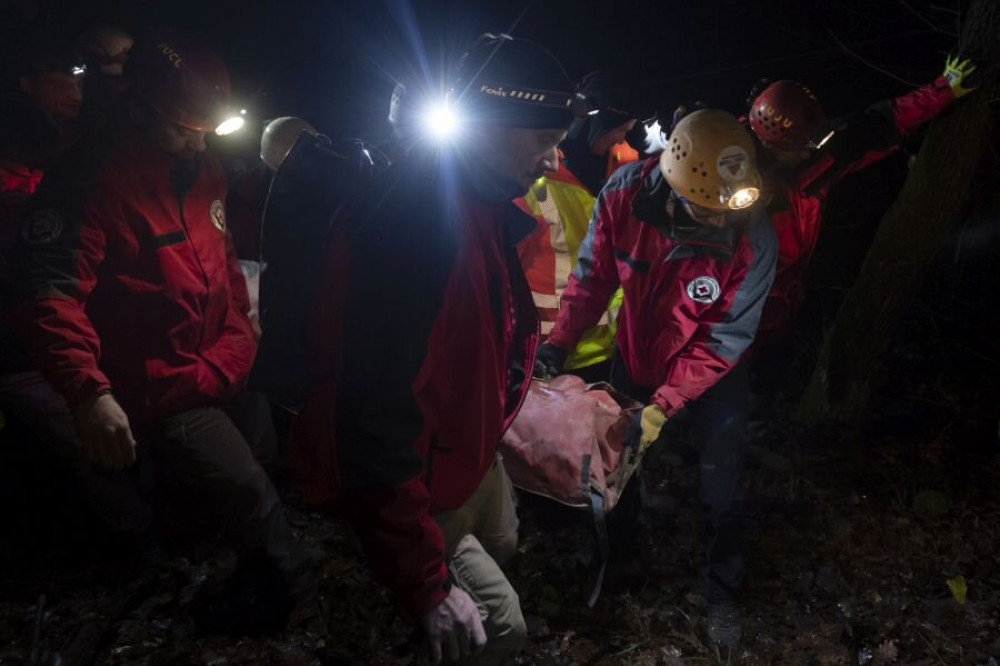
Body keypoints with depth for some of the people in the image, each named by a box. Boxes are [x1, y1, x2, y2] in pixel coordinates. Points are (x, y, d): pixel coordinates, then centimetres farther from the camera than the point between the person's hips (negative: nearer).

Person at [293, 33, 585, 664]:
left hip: (473, 454, 10)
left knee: (503, 548, 27)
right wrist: (430, 582, -29)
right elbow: (378, 422, -34)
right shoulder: (410, 222, -33)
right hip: (417, 485, -9)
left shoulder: (482, 202, -2)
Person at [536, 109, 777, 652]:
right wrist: (559, 342, -18)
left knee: (720, 490, 8)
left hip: (711, 374, -2)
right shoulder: (624, 194, -28)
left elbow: (724, 339, -25)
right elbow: (594, 275, -12)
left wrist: (664, 404, -29)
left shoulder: (754, 239, -33)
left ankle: (723, 591, 35)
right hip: (635, 358, 3)